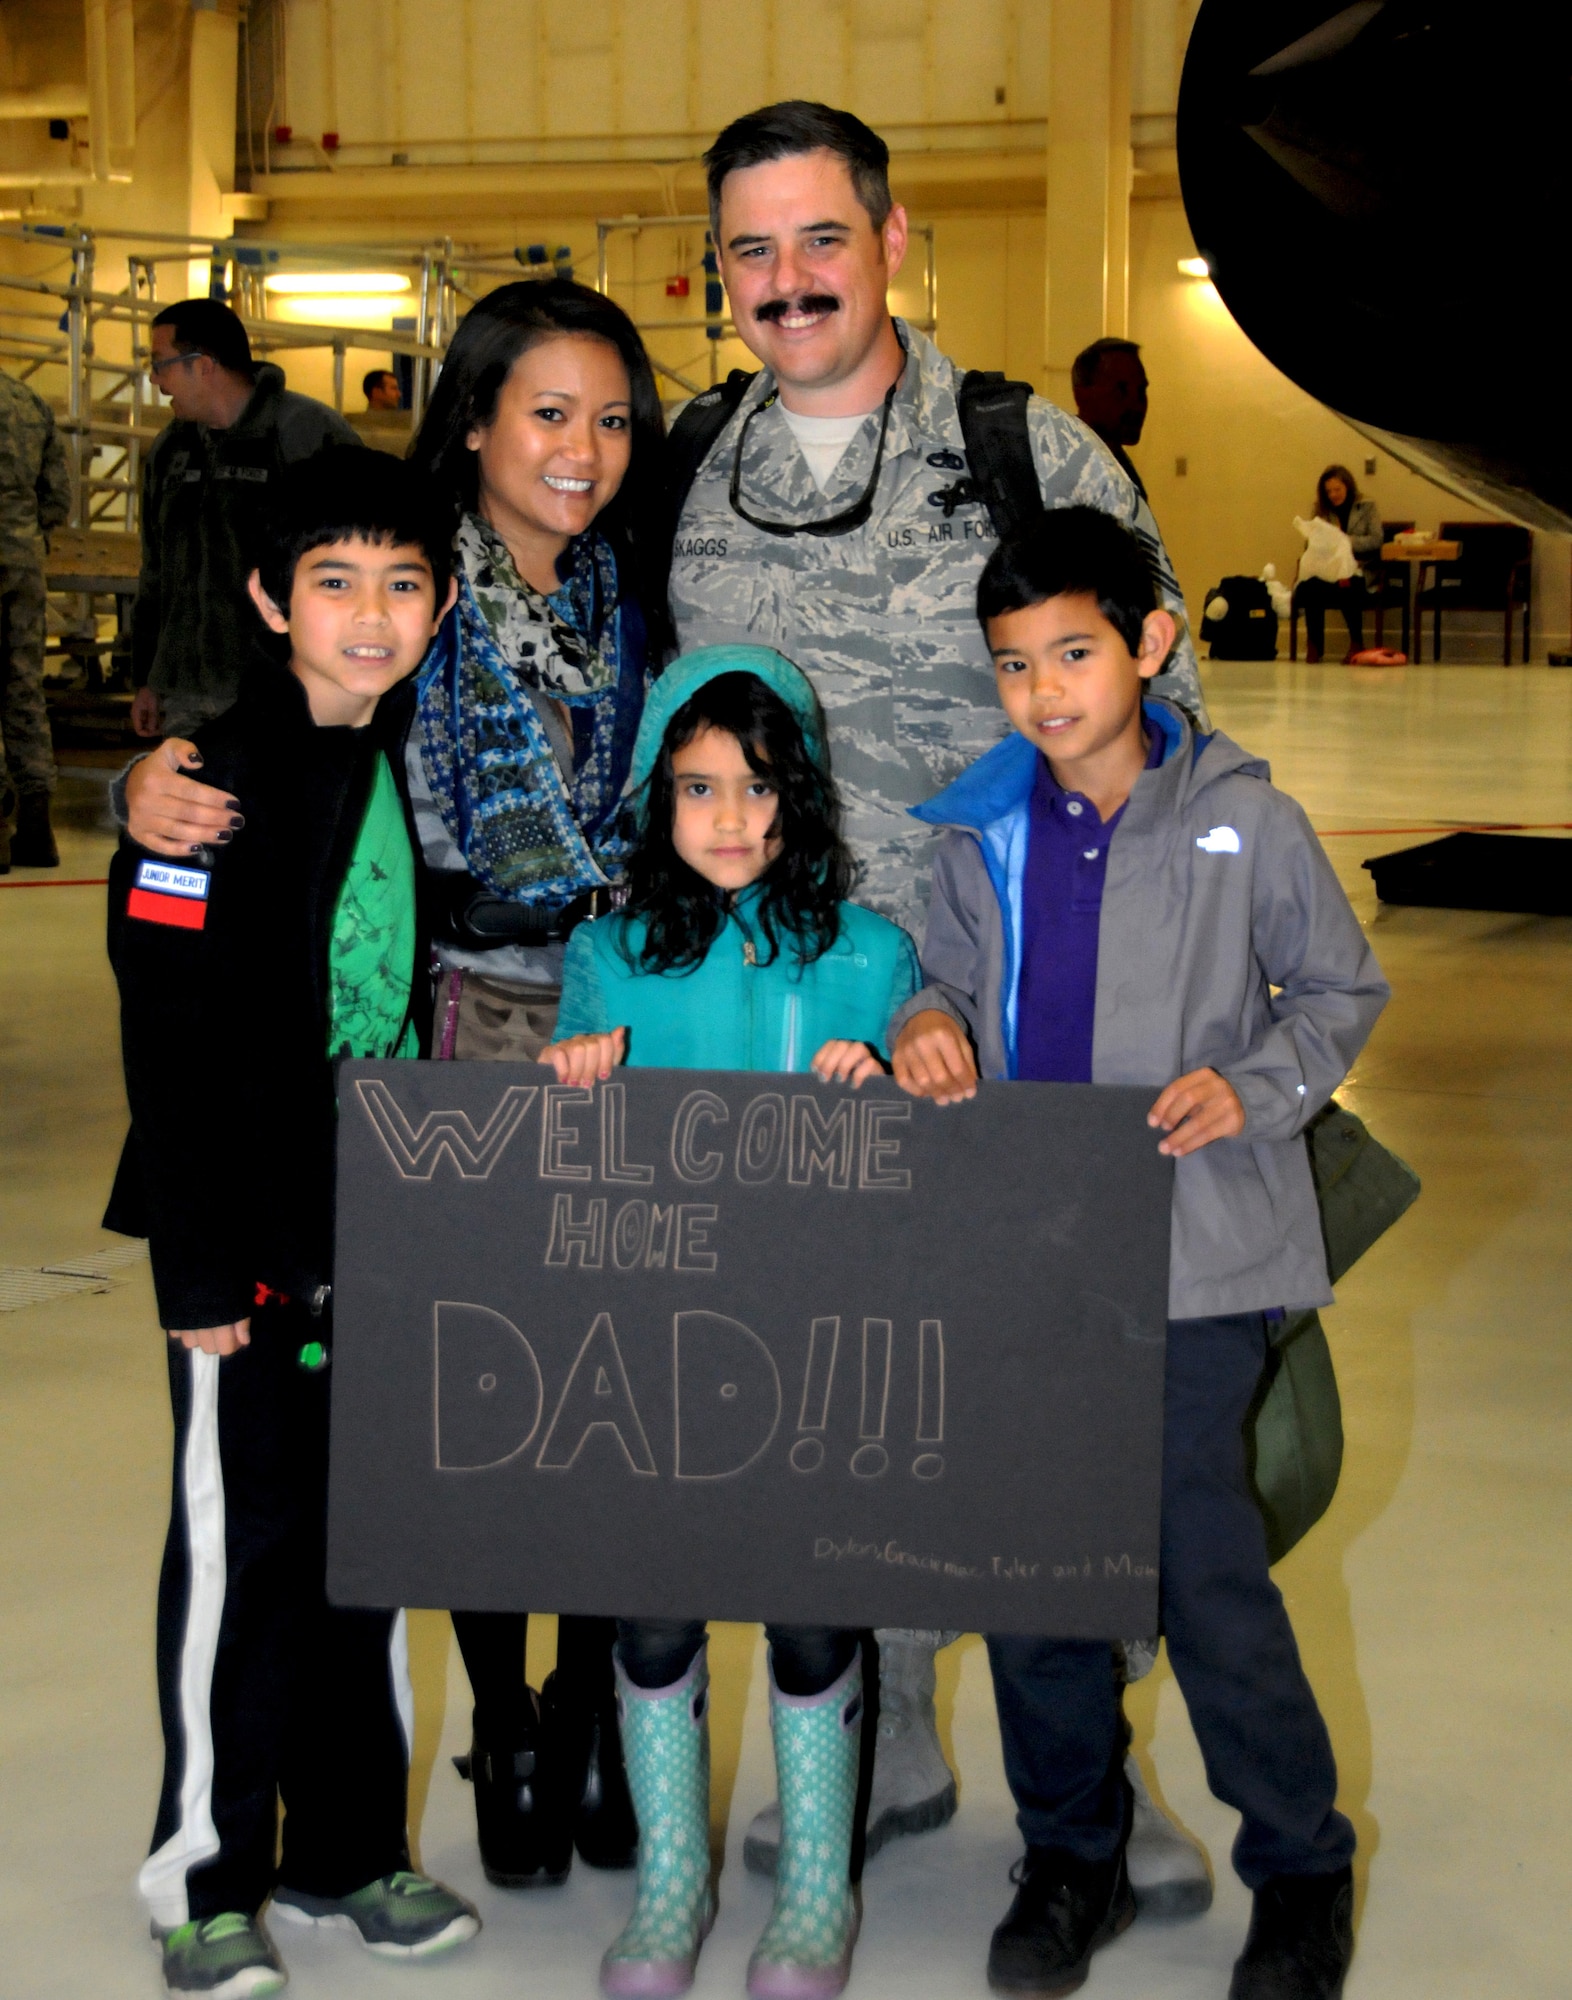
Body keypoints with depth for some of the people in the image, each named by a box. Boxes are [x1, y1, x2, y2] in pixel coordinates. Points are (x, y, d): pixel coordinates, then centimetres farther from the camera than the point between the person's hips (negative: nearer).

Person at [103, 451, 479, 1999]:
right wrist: (202, 1263, -18)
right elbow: (170, 1041, -15)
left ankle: (348, 1851, 27)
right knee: (242, 1541, 2)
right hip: (255, 1228, -6)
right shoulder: (221, 780, -13)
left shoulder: (424, 771, 7)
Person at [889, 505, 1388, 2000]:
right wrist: (928, 1027, -4)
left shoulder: (1243, 820, -5)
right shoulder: (983, 836, 5)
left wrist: (1253, 1087, -12)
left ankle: (1300, 1865, 16)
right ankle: (1070, 1854, 28)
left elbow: (1341, 989, 5)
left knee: (1198, 1550, -6)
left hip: (1191, 1249, -4)